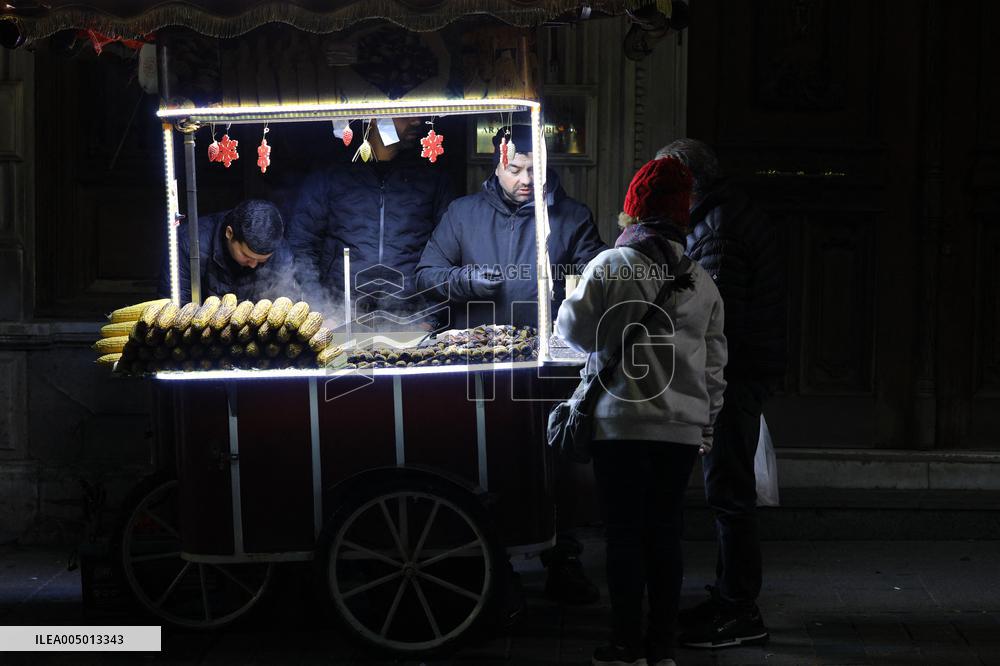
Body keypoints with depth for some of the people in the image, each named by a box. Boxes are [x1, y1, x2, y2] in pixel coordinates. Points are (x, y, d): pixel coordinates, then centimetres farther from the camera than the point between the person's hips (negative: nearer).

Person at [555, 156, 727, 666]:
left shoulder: (613, 265, -7)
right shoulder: (702, 282, 10)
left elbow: (576, 330, -7)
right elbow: (715, 363, 13)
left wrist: (570, 302, 15)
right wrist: (707, 424, 21)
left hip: (623, 422, -4)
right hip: (684, 428, 5)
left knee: (625, 535, 1)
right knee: (665, 534, 9)